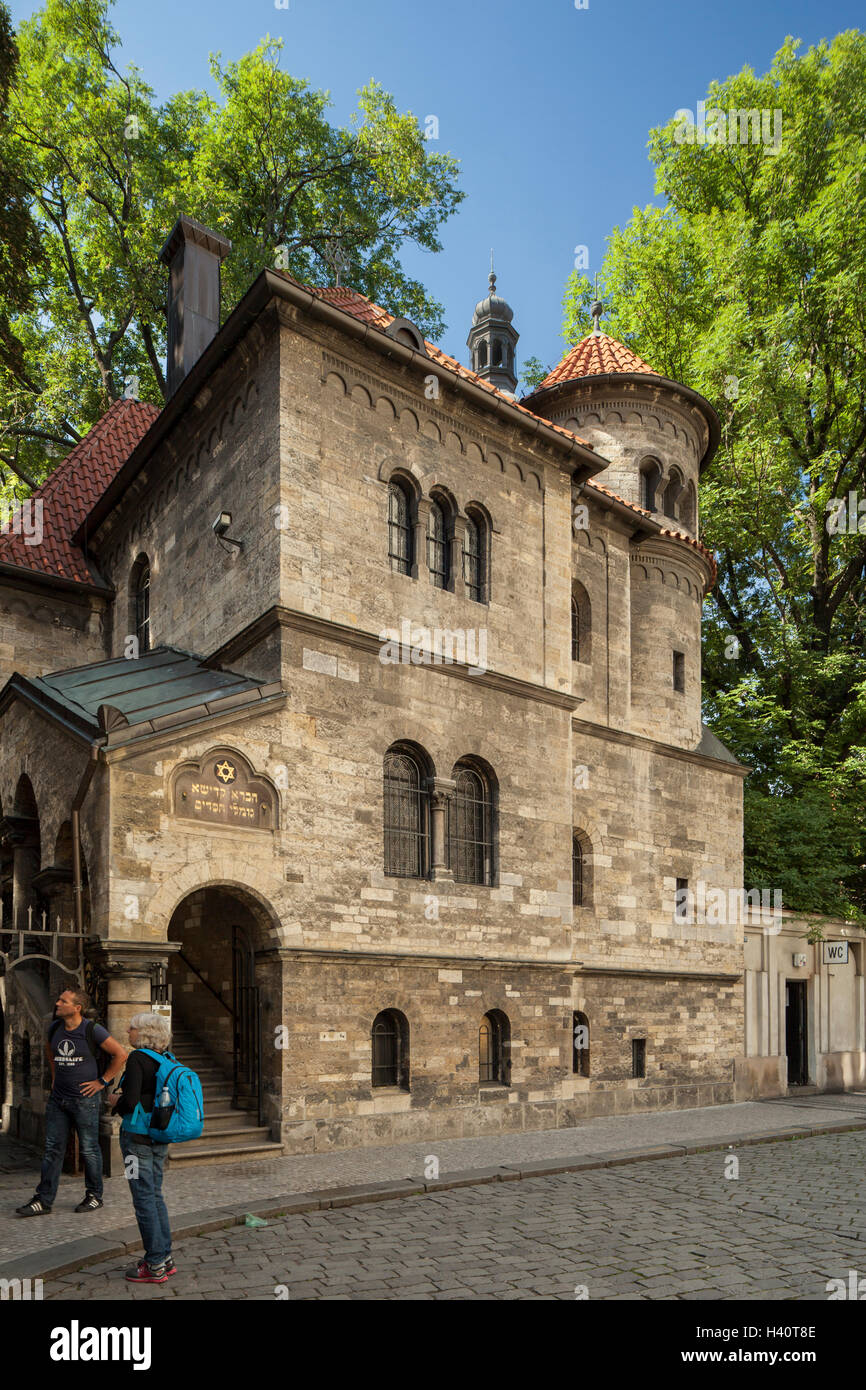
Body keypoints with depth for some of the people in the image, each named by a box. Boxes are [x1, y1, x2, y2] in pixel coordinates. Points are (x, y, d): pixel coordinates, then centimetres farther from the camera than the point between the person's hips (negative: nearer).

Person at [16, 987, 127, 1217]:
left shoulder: (92, 1030, -15)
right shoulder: (55, 1027, 2)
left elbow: (121, 1054, -11)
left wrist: (102, 1081, -9)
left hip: (85, 1099, -5)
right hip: (58, 1098, 5)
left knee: (89, 1149, 5)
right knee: (53, 1148, 5)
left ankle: (94, 1196, 19)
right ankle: (43, 1200, 10)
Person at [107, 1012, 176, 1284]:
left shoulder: (137, 1059, -16)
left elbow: (131, 1101, -23)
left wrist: (116, 1102, -2)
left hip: (138, 1136, -8)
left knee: (144, 1199, 1)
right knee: (155, 1195, 17)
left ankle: (155, 1266, 8)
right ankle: (165, 1258, 24)